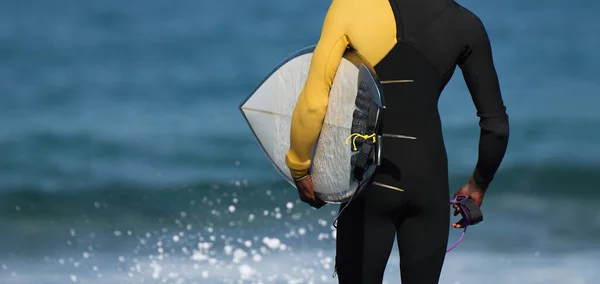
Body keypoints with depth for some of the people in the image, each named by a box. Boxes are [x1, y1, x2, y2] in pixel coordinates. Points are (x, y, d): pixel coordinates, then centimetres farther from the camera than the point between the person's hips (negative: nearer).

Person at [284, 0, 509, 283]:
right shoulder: (464, 24, -1)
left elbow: (313, 105, -9)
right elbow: (496, 125, 2)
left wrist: (298, 168, 7)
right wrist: (479, 184, 19)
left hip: (371, 177, -2)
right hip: (429, 178, 2)